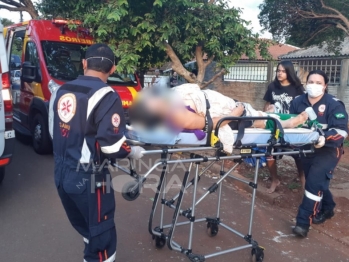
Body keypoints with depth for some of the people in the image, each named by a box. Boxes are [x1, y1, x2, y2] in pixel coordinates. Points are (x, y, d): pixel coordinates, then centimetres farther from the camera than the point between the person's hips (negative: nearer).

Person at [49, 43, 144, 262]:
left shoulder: (61, 91, 5)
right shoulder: (106, 96, -17)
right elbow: (111, 146, -22)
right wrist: (132, 152, -3)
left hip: (61, 172, 7)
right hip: (87, 176, -7)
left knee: (83, 227, 25)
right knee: (101, 230, 11)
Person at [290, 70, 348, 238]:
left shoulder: (334, 104, -15)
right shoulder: (298, 102, -1)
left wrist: (325, 138, -39)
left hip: (327, 151, -5)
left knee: (315, 183, -14)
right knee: (316, 181, 18)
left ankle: (303, 222, -8)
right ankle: (327, 209, 44)